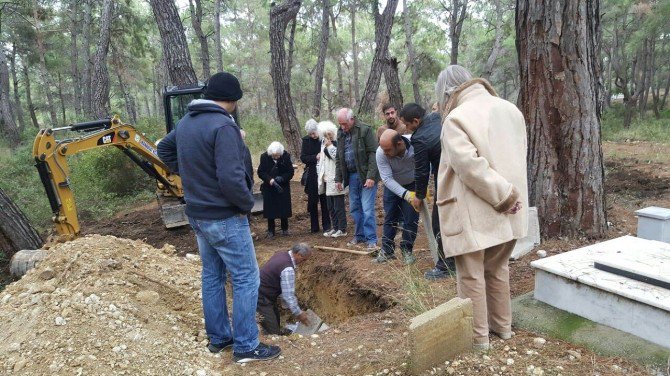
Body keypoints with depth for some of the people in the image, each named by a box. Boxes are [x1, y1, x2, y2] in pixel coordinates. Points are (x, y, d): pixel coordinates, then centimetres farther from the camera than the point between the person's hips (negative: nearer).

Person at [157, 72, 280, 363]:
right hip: (225, 217, -9)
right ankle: (246, 346, 10)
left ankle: (218, 338, 29)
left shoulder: (185, 122, 6)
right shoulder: (223, 126, -22)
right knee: (245, 279, 2)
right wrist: (247, 203, -13)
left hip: (197, 214, 9)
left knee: (212, 276, 18)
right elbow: (231, 177, -30)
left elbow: (164, 149, 23)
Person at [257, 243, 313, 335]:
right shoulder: (288, 269, -27)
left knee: (276, 321, 22)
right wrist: (299, 313, -7)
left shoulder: (282, 254, 3)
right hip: (260, 298, -10)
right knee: (272, 332, -6)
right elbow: (288, 295, -21)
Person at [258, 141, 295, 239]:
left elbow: (290, 172, -8)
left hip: (283, 186, 0)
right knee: (269, 208, 2)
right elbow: (260, 172, -10)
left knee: (284, 208, 5)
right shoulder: (264, 157, -14)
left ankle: (285, 229, 21)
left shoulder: (286, 156, -13)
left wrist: (282, 178, -25)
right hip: (269, 187, 0)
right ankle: (271, 231, 12)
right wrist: (269, 179, -26)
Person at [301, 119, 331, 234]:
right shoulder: (306, 140, 0)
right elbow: (303, 158, -1)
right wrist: (315, 157, -15)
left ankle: (326, 226, 15)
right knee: (313, 201, 8)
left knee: (325, 200, 5)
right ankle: (314, 227, 18)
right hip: (312, 175, 2)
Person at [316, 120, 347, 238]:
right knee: (330, 207, 14)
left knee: (338, 207, -3)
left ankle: (342, 229, 5)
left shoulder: (337, 143, -10)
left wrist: (330, 145, -18)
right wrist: (319, 174, 19)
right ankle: (335, 228, 23)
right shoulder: (324, 144, 15)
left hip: (335, 180, -8)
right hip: (327, 180, 9)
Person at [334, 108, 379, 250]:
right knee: (354, 208, 12)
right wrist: (338, 179, 11)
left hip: (366, 175, -6)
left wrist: (371, 176, -20)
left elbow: (373, 153, -14)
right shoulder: (341, 134, 9)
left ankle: (371, 239, 2)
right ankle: (359, 235, 25)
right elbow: (339, 158, 15)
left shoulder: (365, 130, -10)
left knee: (367, 209, -7)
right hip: (351, 176, 6)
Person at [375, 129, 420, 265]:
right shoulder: (381, 153, -31)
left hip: (412, 185, -1)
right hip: (392, 186, 1)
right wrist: (405, 194, -41)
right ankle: (387, 251, 17)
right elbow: (387, 178, -30)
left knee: (411, 219, -2)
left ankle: (407, 250, 13)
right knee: (390, 218, 5)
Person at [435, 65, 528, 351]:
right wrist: (509, 195, 9)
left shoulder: (456, 118, -14)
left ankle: (478, 336, 18)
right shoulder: (510, 109, 8)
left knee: (471, 275, 7)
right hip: (508, 212, 7)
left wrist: (504, 196, -18)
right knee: (498, 269, 22)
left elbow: (471, 166, -25)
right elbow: (519, 156, 11)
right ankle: (502, 325, 35)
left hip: (473, 214, -7)